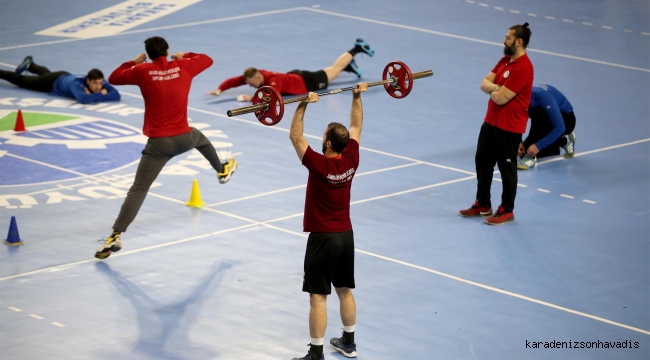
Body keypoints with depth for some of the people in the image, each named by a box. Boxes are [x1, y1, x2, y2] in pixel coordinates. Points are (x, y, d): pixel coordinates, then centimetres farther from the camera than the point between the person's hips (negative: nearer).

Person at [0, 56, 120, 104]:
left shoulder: (101, 83, -35)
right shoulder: (77, 84, -50)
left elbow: (116, 95, -41)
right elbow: (83, 99, -68)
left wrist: (92, 95, -50)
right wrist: (100, 95, -54)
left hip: (66, 77, 6)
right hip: (54, 83, -6)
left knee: (45, 73, 41)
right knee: (20, 80, 20)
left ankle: (29, 65, 67)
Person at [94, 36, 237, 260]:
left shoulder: (143, 71, -7)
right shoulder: (183, 66, 1)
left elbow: (113, 78, 5)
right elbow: (207, 59, 21)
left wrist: (134, 62, 18)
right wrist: (184, 56, 36)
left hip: (158, 143, -3)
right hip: (184, 138, 3)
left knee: (138, 190, -5)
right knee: (200, 138, 40)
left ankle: (116, 236, -14)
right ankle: (222, 171, 63)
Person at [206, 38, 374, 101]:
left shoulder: (274, 80, -42)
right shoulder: (255, 75, -22)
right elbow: (233, 80, -16)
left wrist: (251, 98, -62)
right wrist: (220, 90, -32)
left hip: (307, 82, -5)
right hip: (295, 76, 5)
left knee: (334, 71, 17)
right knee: (331, 70, 29)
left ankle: (357, 48, 34)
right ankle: (349, 65, 51)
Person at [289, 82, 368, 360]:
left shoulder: (319, 165, -20)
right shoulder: (351, 161, -5)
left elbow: (295, 137, -20)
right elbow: (355, 127, 9)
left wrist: (303, 105, -24)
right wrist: (357, 97, 13)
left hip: (323, 238, -7)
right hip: (346, 235, 7)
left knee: (318, 297, -3)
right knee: (345, 291, 19)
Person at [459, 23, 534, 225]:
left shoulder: (523, 68, -22)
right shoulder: (506, 60, 8)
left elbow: (500, 98, -24)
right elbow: (485, 83, 6)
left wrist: (492, 89, -2)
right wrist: (497, 88, -15)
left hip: (509, 127, -10)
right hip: (491, 121, 10)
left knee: (507, 168, 3)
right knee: (482, 161, 16)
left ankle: (507, 211, 16)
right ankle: (483, 204, 30)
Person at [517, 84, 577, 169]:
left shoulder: (543, 97, -37)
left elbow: (560, 127, -38)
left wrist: (538, 146, -41)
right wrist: (519, 143, -22)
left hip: (565, 119, -7)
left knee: (537, 112, -36)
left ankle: (531, 157, -28)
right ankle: (563, 141, 13)